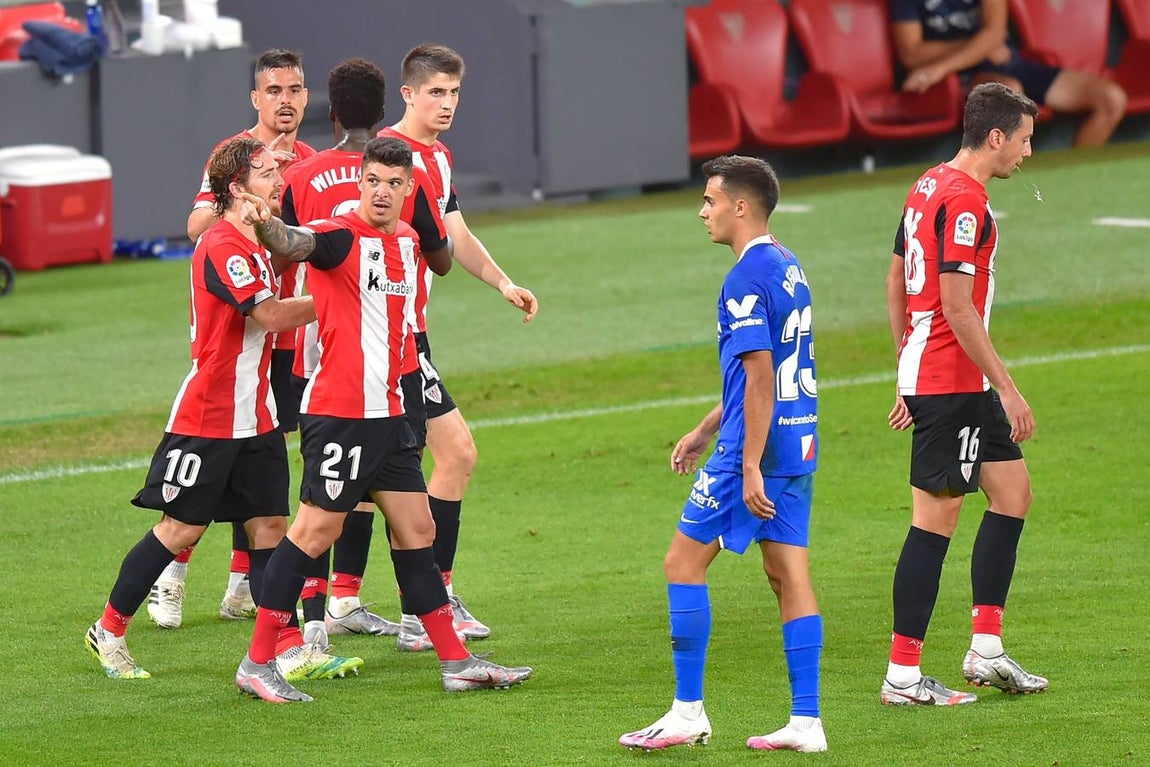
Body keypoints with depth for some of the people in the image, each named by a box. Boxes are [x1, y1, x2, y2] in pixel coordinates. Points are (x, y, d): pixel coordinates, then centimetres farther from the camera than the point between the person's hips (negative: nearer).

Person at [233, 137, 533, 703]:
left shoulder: (407, 241, 12)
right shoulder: (341, 236, -12)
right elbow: (296, 244, -34)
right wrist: (266, 225, -55)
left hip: (387, 413, 8)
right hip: (337, 415, -8)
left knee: (417, 530, 11)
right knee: (315, 531, -7)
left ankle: (456, 662, 18)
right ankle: (257, 665, -1)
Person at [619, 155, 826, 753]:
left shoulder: (747, 278, -16)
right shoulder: (788, 267, 14)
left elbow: (760, 377, -21)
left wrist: (750, 468, -22)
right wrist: (706, 430, 28)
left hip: (757, 448, -9)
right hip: (798, 443, 9)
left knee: (683, 565, 1)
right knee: (788, 575, 8)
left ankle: (687, 713, 2)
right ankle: (805, 721, 5)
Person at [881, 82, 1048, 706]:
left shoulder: (928, 188, 13)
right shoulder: (965, 201, -17)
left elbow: (896, 285, 20)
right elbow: (956, 308, -22)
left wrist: (909, 376, 24)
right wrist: (1008, 389, -18)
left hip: (925, 375, 10)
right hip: (951, 382, -10)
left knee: (1012, 490, 13)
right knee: (935, 520, -6)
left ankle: (985, 649, 13)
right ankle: (903, 675, -2)